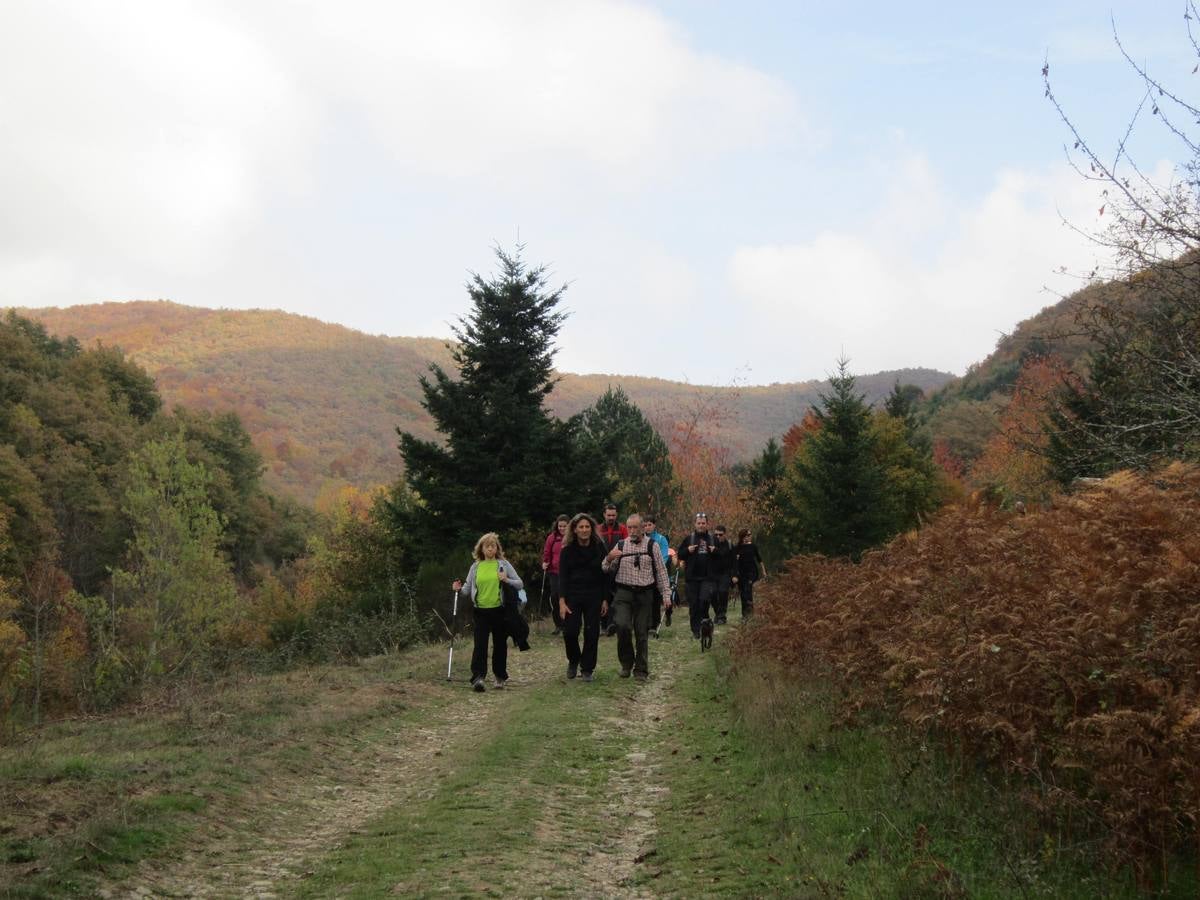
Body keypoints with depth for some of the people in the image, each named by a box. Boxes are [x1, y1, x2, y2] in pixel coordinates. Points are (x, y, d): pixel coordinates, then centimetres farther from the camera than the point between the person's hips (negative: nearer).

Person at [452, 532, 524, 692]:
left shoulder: (504, 564, 2)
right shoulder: (475, 566, 8)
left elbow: (520, 584, 0)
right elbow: (468, 589, 11)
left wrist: (506, 580, -17)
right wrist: (459, 590, -9)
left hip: (499, 610, -1)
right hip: (481, 611, 1)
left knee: (500, 644, 9)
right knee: (480, 644, -11)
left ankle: (500, 676, 24)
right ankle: (478, 677, -17)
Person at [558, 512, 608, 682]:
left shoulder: (599, 547, -1)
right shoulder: (568, 549, -3)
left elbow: (604, 574, 3)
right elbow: (562, 576, -4)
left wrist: (605, 599, 0)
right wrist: (562, 602, -12)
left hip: (594, 596, 1)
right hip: (572, 595, -1)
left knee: (592, 633, 1)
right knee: (570, 631, -6)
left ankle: (587, 668, 14)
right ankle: (573, 661, 21)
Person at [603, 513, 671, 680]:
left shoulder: (652, 546, 5)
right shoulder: (620, 545, 9)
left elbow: (661, 571, 7)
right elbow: (607, 570, 10)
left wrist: (666, 594, 1)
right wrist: (609, 558, -11)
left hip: (644, 594, 0)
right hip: (623, 593, 0)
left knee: (642, 632, 1)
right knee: (622, 626, -17)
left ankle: (641, 670, 12)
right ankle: (627, 662, 3)